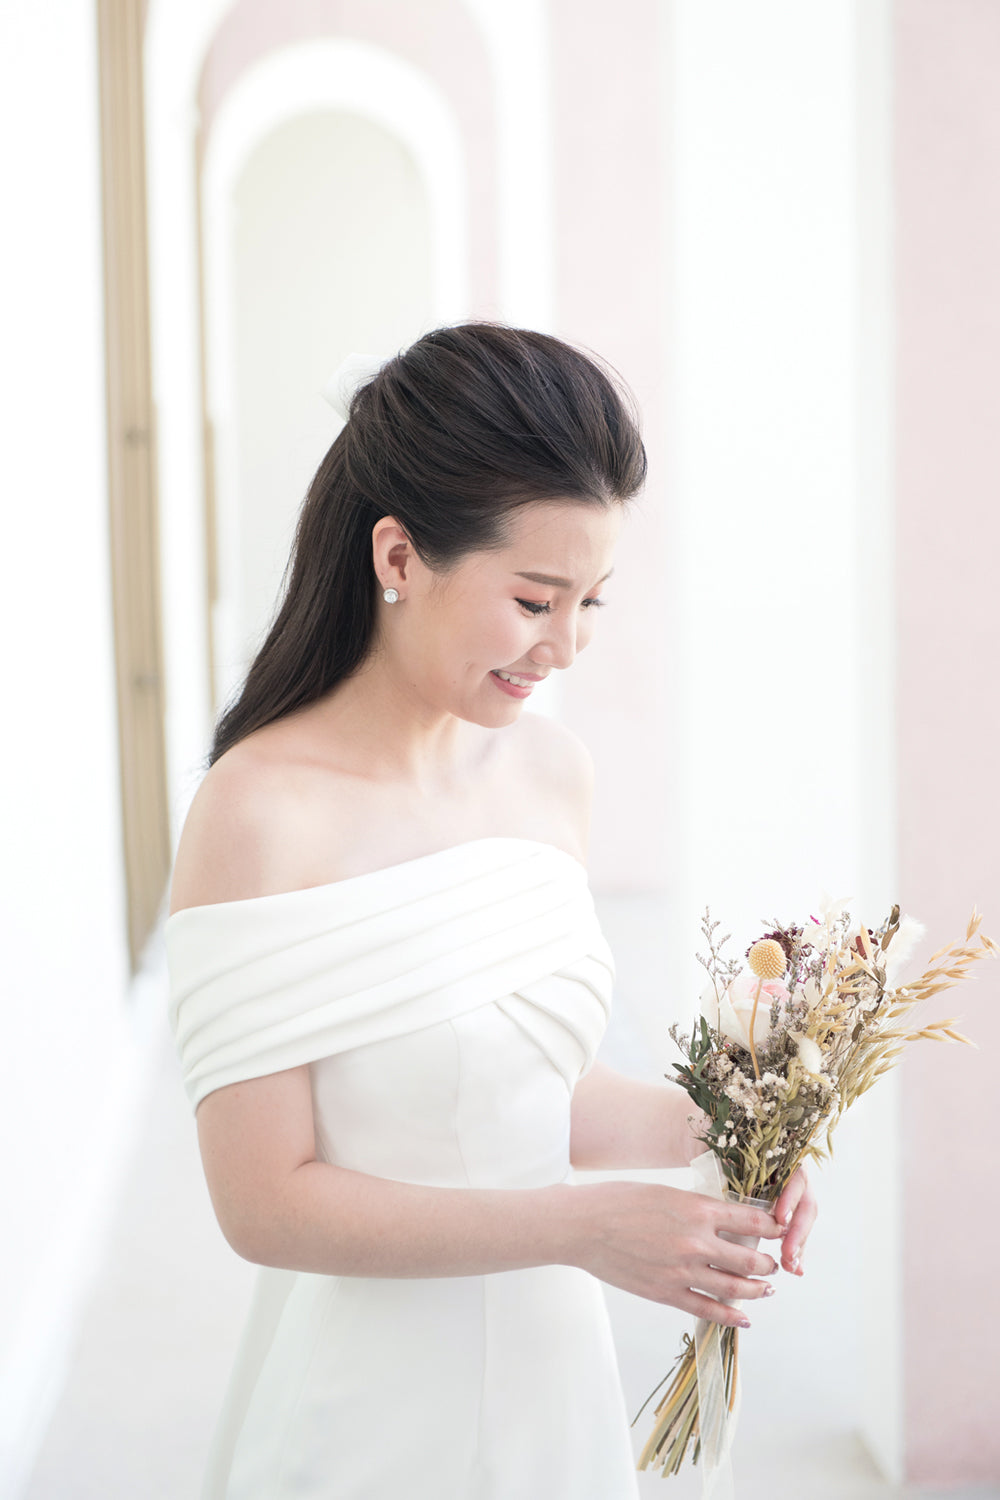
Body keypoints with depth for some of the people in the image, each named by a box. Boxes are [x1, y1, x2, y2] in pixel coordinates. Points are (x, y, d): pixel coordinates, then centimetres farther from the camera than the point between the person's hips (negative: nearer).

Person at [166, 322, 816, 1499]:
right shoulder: (263, 814, -20)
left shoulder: (552, 768, 1)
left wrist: (705, 1123, -5)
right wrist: (583, 1228, -19)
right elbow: (267, 1203, -19)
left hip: (556, 1380, 6)